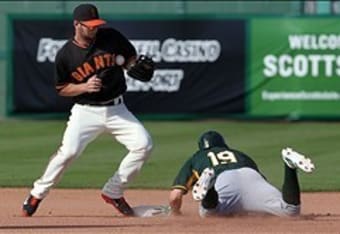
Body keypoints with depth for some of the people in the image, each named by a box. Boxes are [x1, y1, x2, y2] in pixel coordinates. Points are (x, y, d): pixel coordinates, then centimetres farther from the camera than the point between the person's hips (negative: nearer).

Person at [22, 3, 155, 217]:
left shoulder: (111, 37, -2)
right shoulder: (66, 55, -6)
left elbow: (131, 58, 12)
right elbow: (62, 89, 2)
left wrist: (136, 67, -11)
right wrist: (84, 87, -16)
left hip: (116, 109, 3)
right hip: (86, 111, -3)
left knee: (144, 144, -13)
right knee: (69, 151, -23)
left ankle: (113, 192, 4)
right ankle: (38, 194, -4)